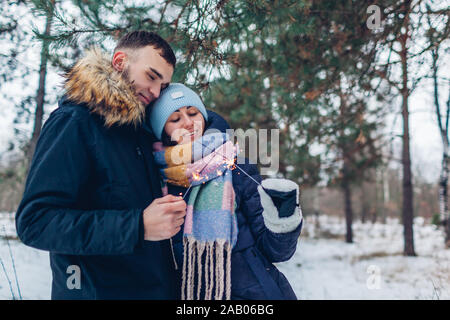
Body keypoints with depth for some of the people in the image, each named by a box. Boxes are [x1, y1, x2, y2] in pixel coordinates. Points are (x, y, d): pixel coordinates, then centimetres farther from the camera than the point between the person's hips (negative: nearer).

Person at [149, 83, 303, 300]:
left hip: (254, 290, -1)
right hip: (192, 292, 1)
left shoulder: (235, 166, -5)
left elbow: (275, 250, -5)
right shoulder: (155, 182, -1)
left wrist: (283, 218, -22)